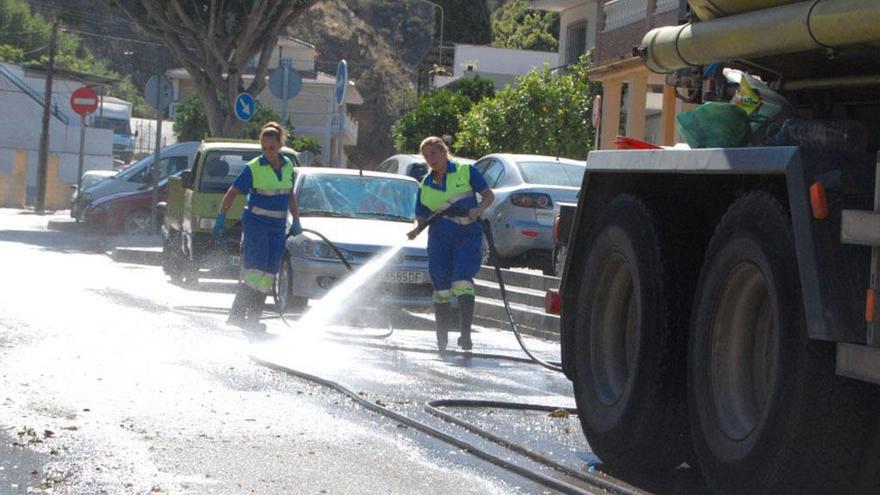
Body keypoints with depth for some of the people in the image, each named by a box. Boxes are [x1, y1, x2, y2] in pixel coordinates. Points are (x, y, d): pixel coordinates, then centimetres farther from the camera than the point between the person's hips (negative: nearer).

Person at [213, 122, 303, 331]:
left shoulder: (288, 166, 7)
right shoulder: (253, 168, -8)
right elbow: (232, 193, -5)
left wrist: (296, 220, 15)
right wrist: (221, 216, -13)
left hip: (277, 227, 6)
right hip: (255, 222, -6)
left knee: (269, 273, 3)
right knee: (255, 269, -16)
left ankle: (253, 318, 6)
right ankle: (237, 314, -16)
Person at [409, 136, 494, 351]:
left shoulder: (466, 171, 5)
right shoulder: (425, 185, 14)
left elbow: (488, 195, 1)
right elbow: (421, 217, 17)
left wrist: (479, 209, -19)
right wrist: (417, 230, -6)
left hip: (468, 235, -3)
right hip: (439, 238, 4)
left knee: (462, 282, -21)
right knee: (441, 289, 2)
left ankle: (465, 333, -25)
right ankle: (442, 340, 10)